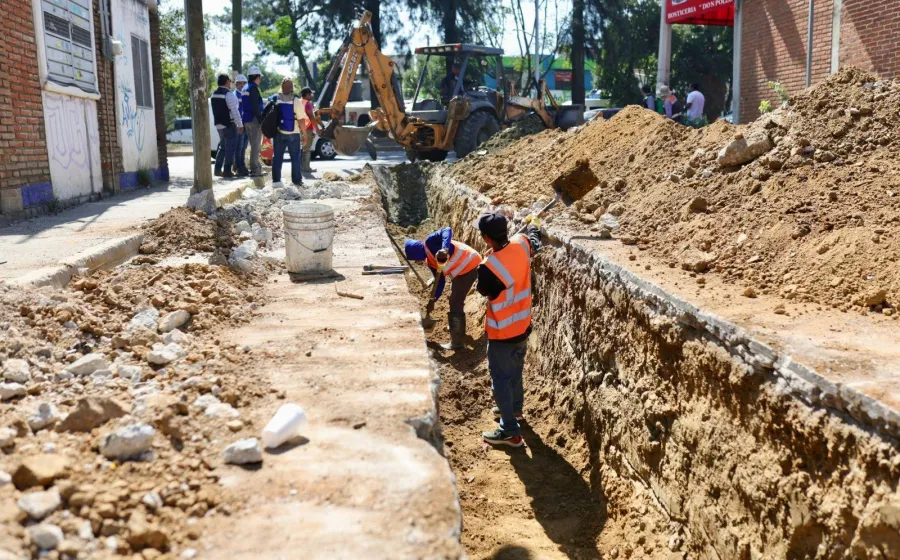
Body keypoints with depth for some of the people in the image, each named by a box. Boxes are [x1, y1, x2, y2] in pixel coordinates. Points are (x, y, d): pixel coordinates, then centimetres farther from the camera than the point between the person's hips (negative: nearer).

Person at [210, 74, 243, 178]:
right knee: (230, 148, -2)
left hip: (219, 125, 8)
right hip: (229, 125, -8)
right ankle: (227, 171, -1)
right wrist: (240, 125, -16)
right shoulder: (228, 94, -15)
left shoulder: (214, 94, 12)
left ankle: (217, 169, 17)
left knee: (222, 147, 18)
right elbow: (234, 111, -19)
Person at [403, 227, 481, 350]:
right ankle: (459, 328, 48)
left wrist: (444, 249, -40)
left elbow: (447, 231, -26)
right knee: (456, 301, 26)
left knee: (455, 304, -5)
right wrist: (433, 301, 10)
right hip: (462, 271, 10)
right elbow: (440, 281, 13)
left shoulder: (430, 242, -11)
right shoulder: (430, 261, 13)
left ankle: (456, 342, 2)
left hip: (469, 266, -10)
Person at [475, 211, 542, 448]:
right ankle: (515, 409, 47)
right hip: (522, 326, 7)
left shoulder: (488, 267, -31)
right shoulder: (521, 245, -13)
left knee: (501, 379, 5)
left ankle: (510, 432, 11)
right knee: (515, 371, 27)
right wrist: (534, 223, 34)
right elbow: (535, 241, 14)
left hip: (502, 332, -7)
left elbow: (483, 290, -9)